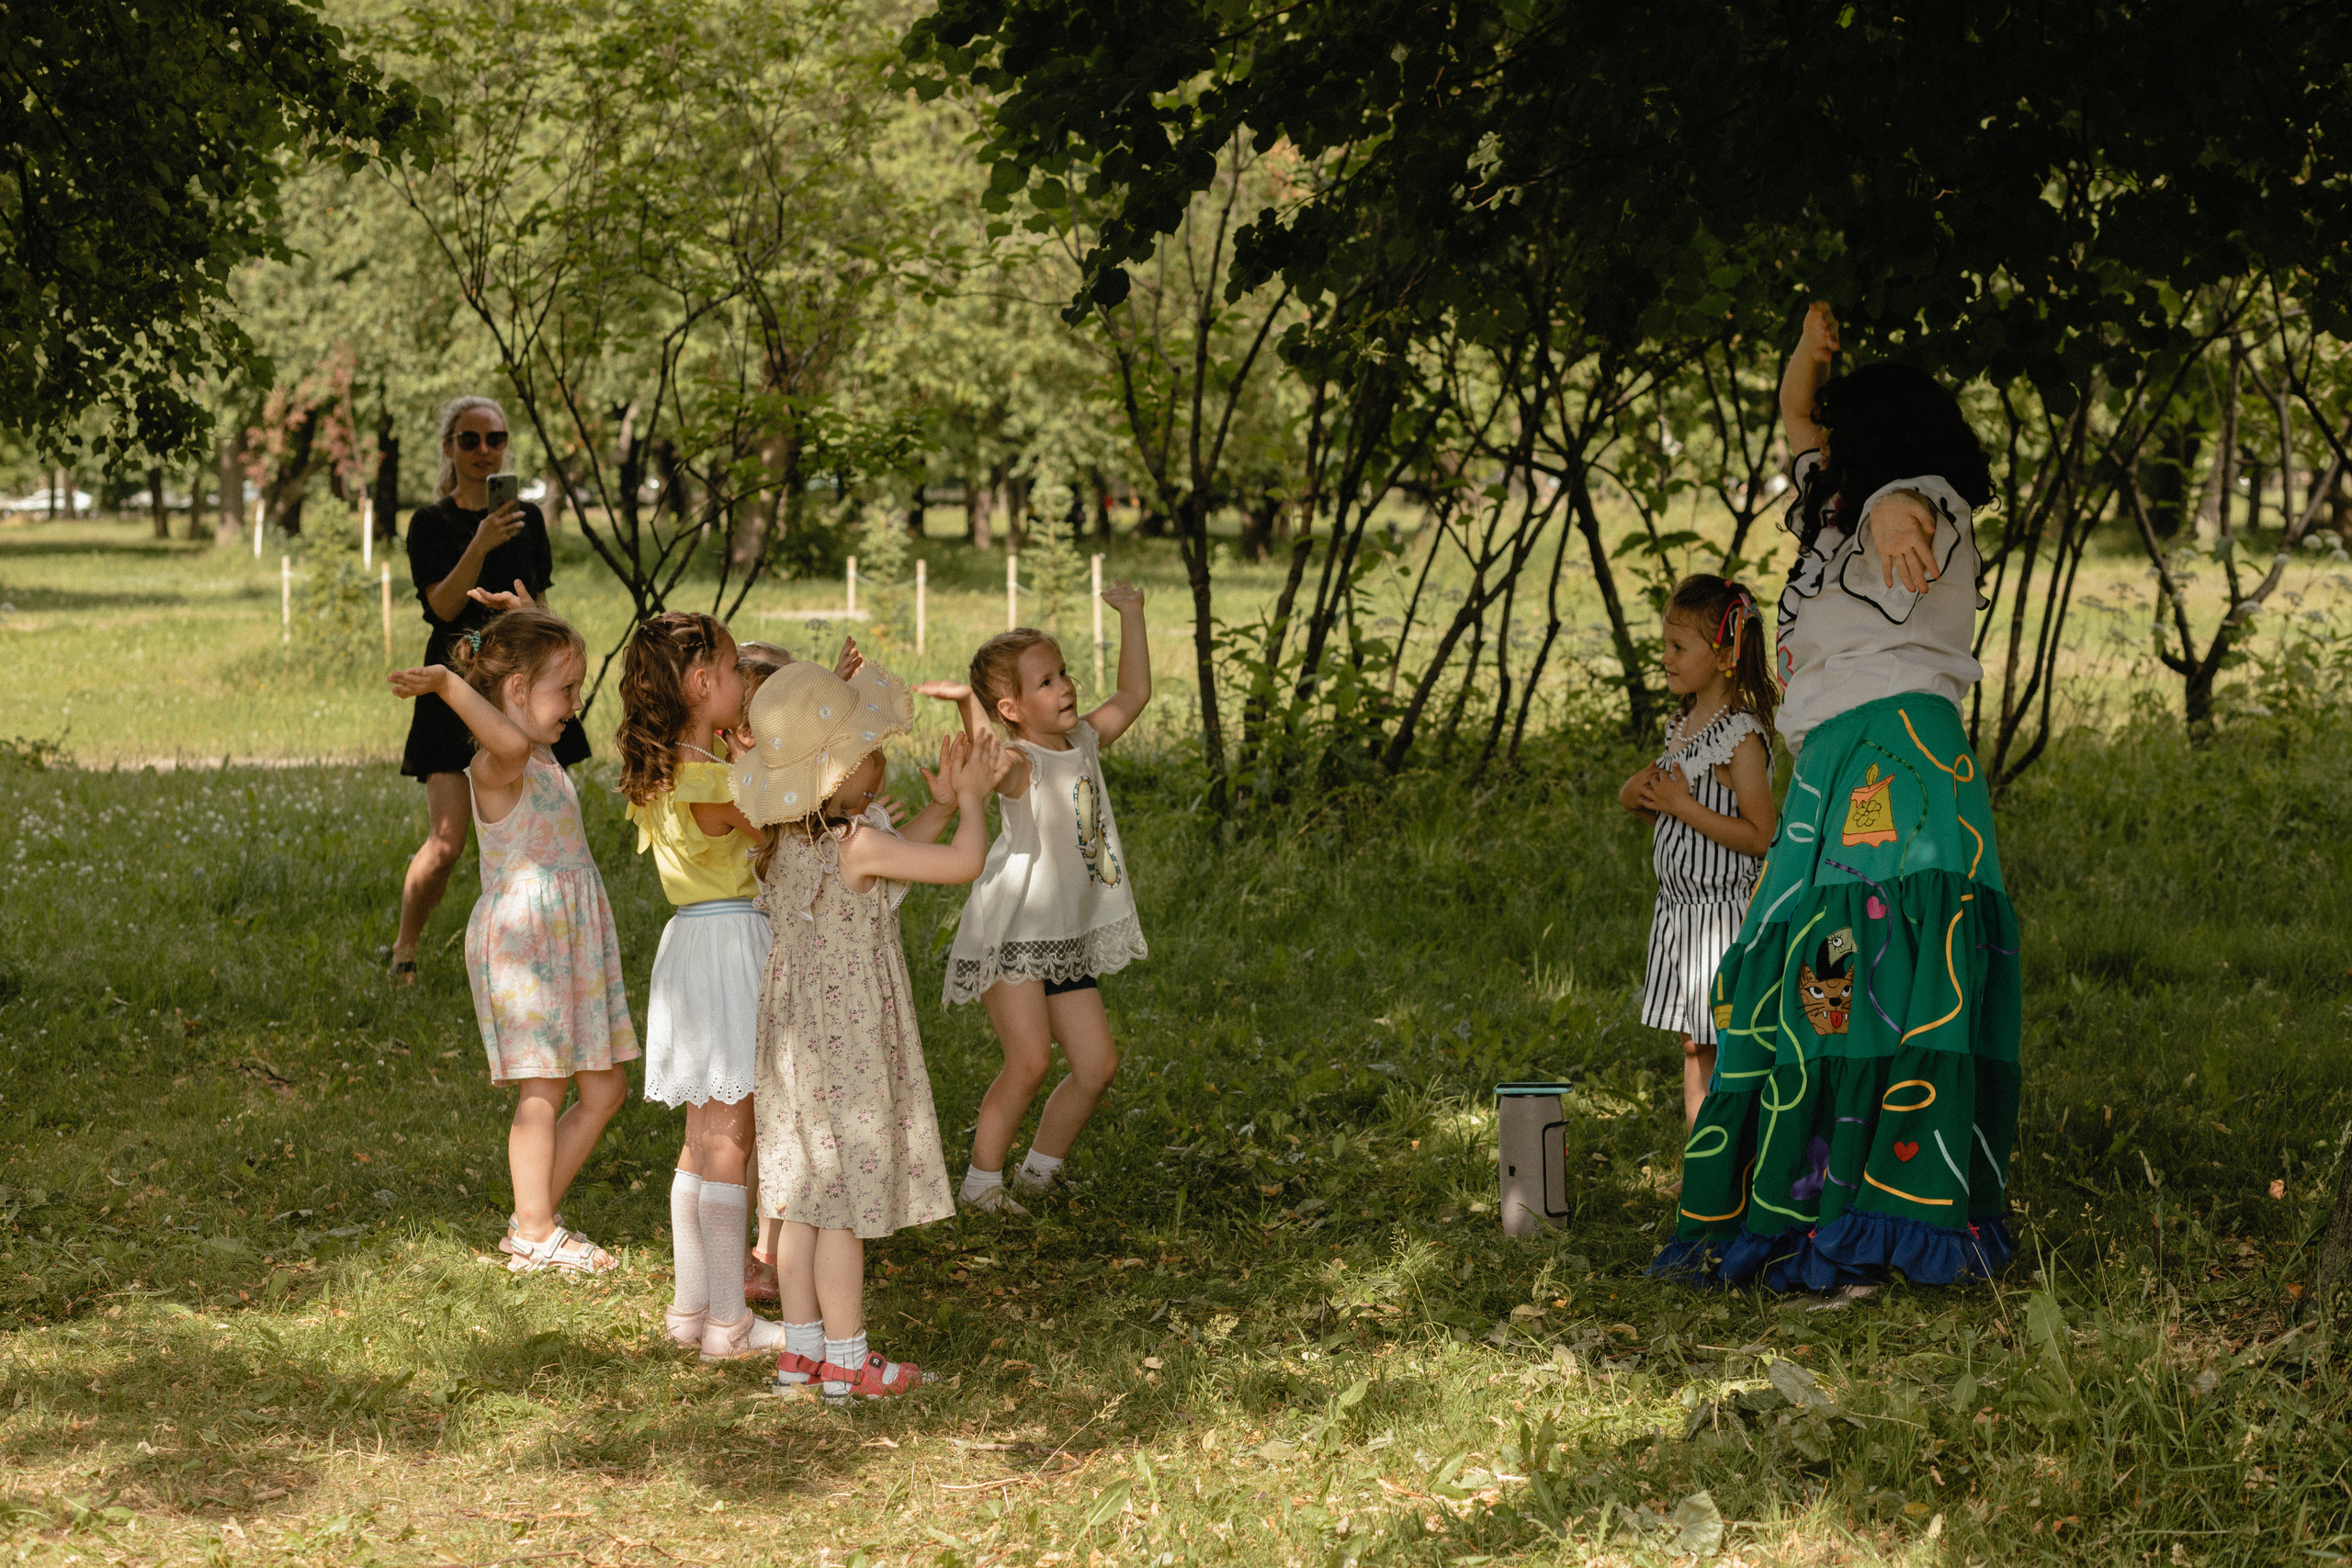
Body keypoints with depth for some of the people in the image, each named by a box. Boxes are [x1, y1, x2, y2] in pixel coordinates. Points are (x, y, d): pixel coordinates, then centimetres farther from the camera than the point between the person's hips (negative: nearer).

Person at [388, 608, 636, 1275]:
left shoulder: (544, 761, 15)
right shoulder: (497, 766, -17)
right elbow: (509, 740, -43)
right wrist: (448, 684, -40)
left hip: (571, 941, 10)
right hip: (523, 937, -10)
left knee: (605, 1087, 10)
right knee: (544, 1089, -3)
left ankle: (535, 1218, 20)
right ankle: (534, 1234, 7)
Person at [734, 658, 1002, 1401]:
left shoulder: (784, 840, 3)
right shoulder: (856, 842, -23)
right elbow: (963, 863, -19)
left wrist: (939, 804, 15)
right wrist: (971, 800, -1)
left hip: (795, 1034, 8)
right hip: (849, 1041, -8)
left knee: (804, 1198, 16)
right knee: (846, 1203, 2)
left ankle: (801, 1343, 24)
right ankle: (845, 1357, 10)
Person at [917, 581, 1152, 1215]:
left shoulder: (1084, 745, 8)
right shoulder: (1023, 764, -17)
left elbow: (1133, 694, 18)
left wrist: (1131, 615, 20)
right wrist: (966, 700, -52)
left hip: (1071, 938, 8)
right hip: (1012, 933, -8)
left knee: (1098, 1064, 5)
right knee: (1029, 1062, -16)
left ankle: (1039, 1171, 22)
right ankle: (981, 1180, 0)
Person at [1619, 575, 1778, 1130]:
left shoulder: (1742, 736, -16)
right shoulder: (1683, 725, 11)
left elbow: (1758, 835, -19)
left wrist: (1684, 806, -21)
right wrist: (1638, 797, 1)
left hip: (1723, 910, -9)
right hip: (1677, 909, 9)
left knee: (1723, 1046, -5)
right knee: (1693, 1047, 12)